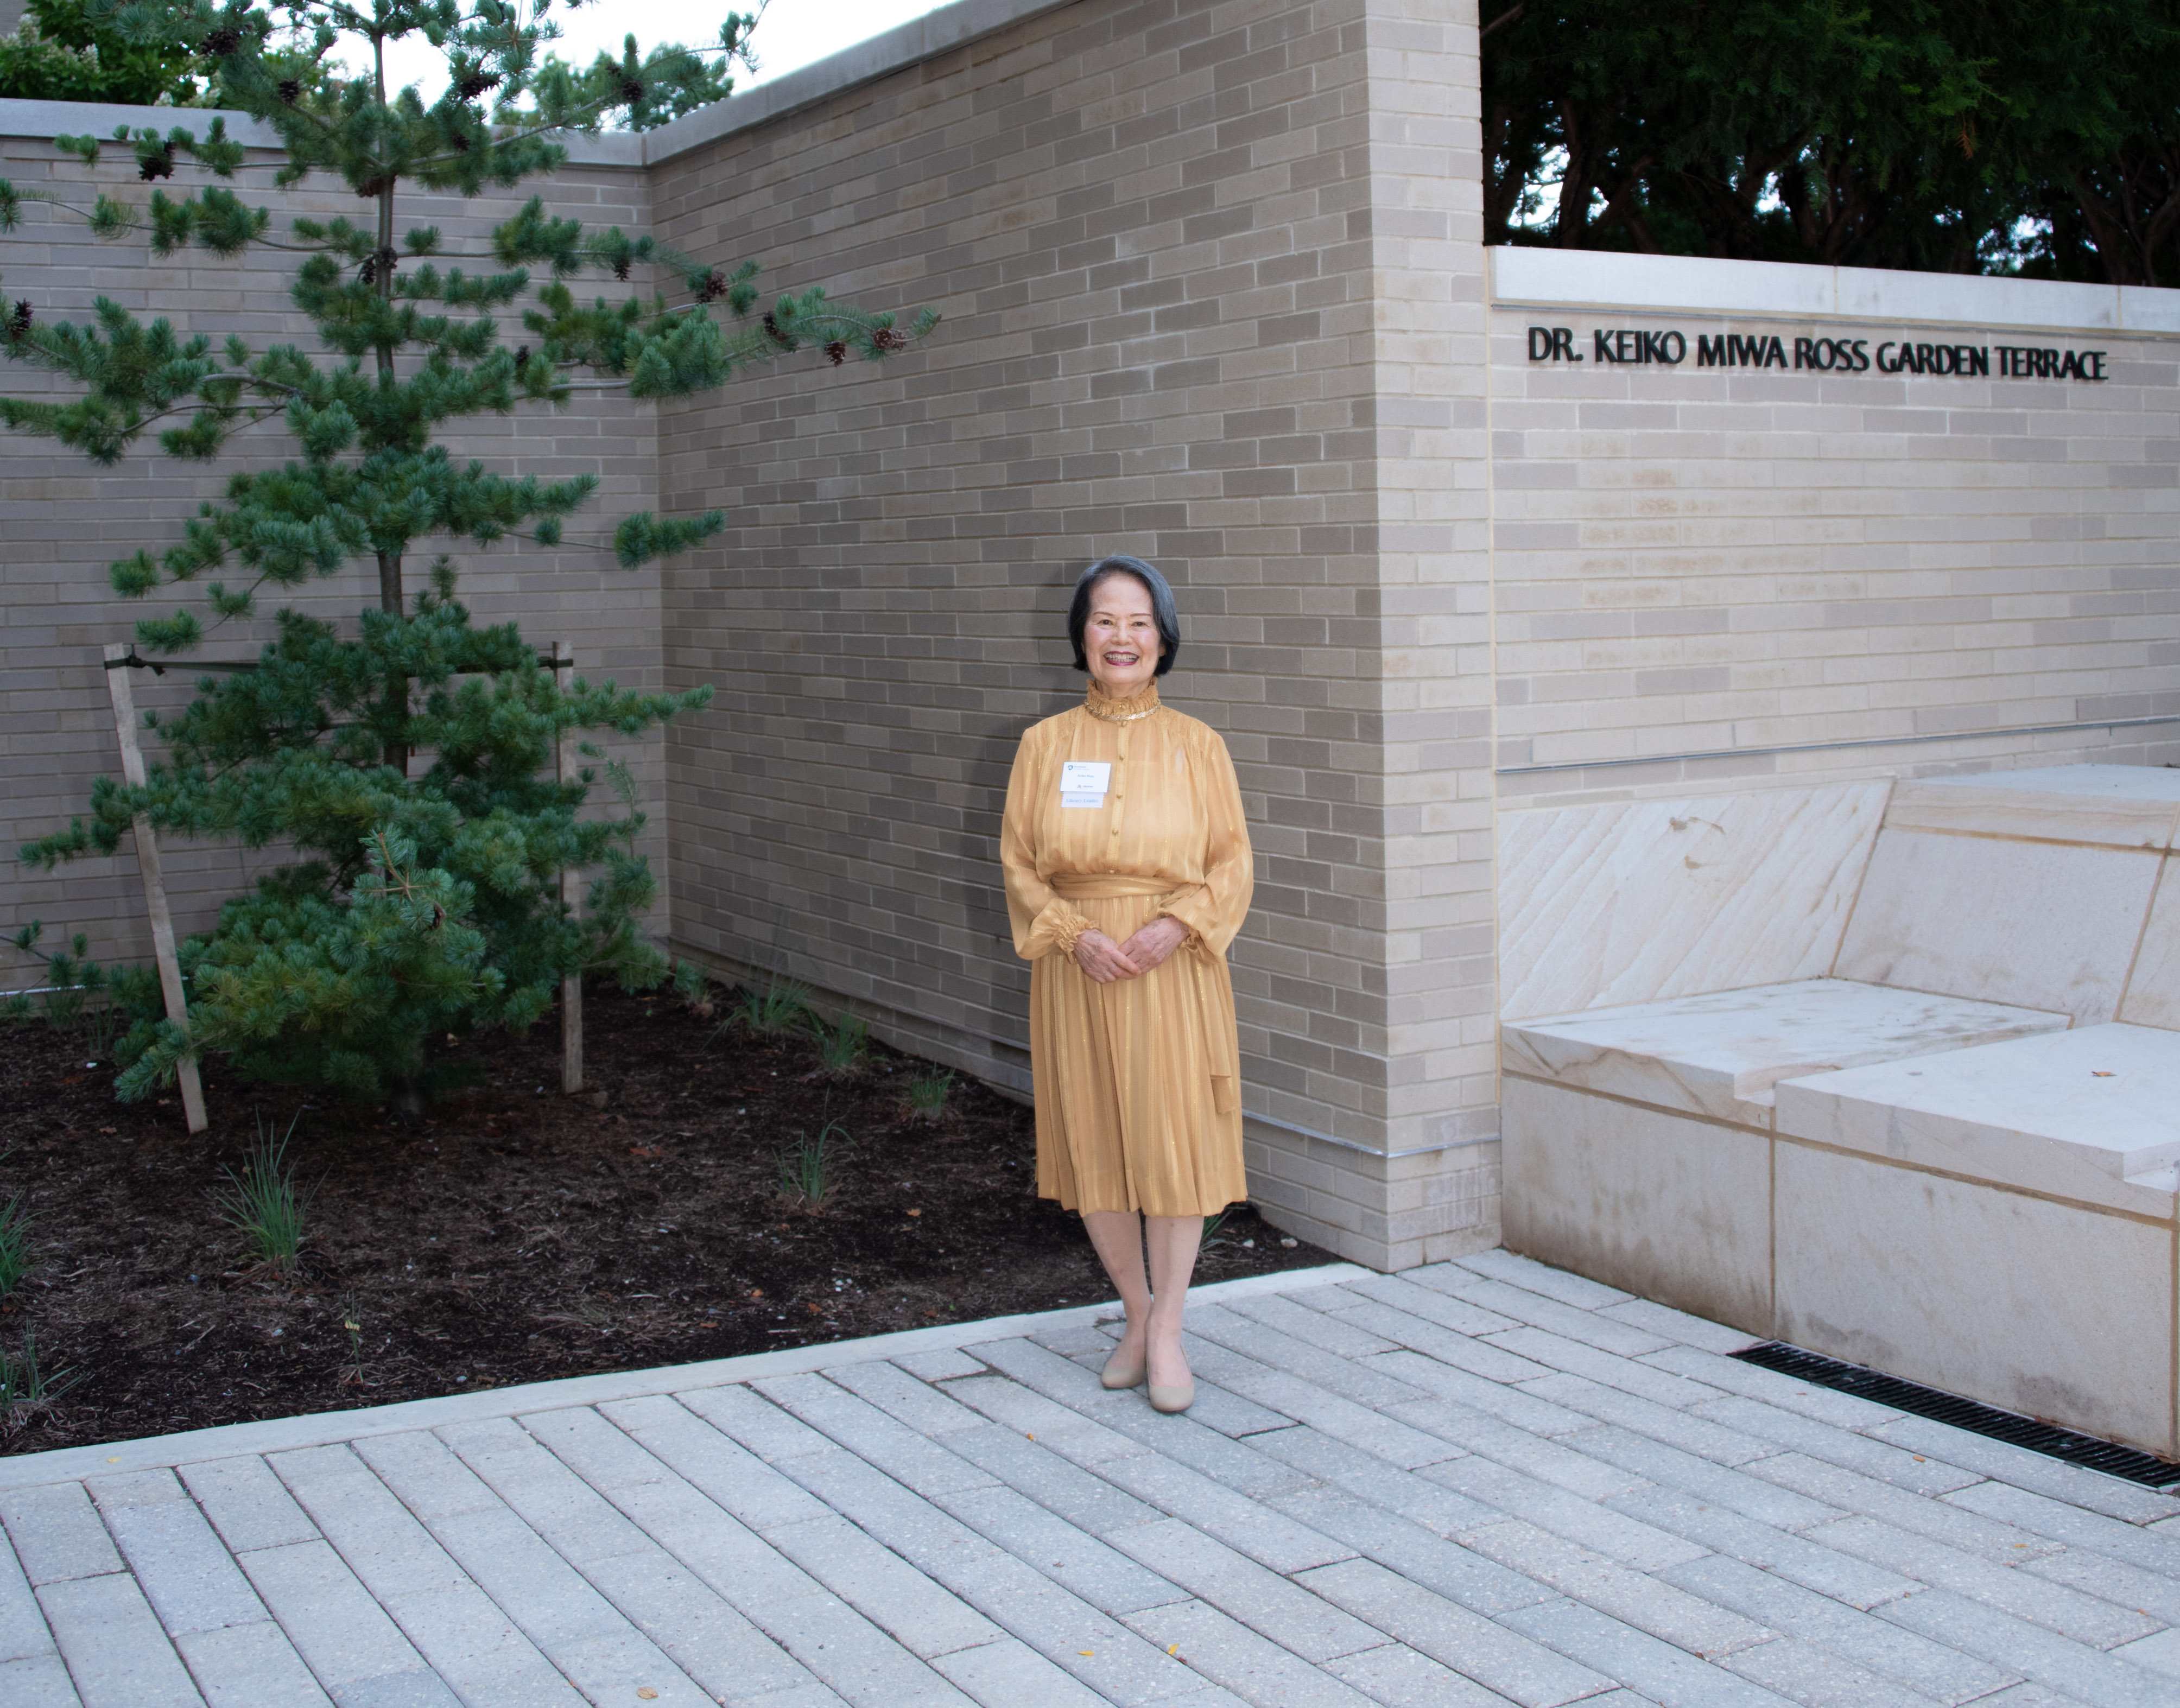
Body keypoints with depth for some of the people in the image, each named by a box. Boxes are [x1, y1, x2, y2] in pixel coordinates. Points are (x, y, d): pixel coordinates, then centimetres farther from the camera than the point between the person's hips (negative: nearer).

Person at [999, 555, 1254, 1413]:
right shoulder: (1046, 743, 4)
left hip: (1173, 968, -1)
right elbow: (1017, 861, 3)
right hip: (1077, 969, 1)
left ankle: (1168, 1333, 11)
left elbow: (1232, 862, 1)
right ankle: (1137, 1311, 26)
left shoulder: (1196, 745, 2)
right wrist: (1078, 934, -13)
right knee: (1093, 1147, 7)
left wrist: (1175, 925, -16)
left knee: (1173, 1143, -2)